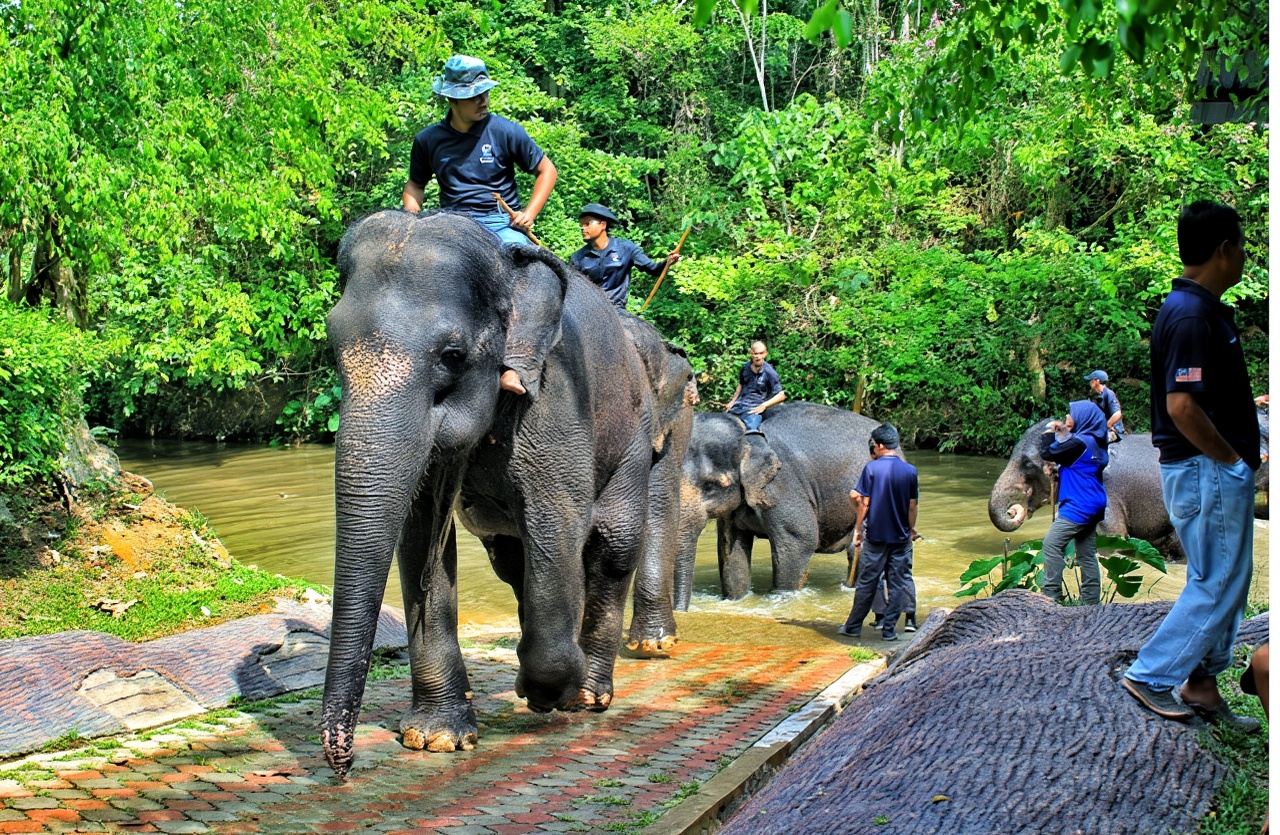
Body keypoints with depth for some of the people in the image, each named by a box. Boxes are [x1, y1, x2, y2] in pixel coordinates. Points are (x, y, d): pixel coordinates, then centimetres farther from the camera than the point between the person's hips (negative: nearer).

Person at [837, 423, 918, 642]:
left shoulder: (872, 468, -9)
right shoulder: (910, 471, -1)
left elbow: (864, 503, -8)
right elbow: (912, 506, 3)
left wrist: (858, 529, 2)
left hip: (876, 536, -2)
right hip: (901, 537, 2)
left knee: (866, 583, 6)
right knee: (897, 584, 7)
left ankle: (853, 626, 14)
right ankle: (889, 630, 7)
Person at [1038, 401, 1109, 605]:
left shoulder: (1080, 442, -16)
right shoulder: (1094, 443, 14)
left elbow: (1048, 453, -14)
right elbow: (1063, 455, 24)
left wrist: (1049, 432, 0)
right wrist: (1063, 435, 14)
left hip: (1079, 506, -10)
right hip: (1093, 506, 10)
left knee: (1052, 544, -8)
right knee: (1087, 554, 11)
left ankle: (1051, 593, -10)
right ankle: (1091, 601, 13)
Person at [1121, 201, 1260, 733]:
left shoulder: (1198, 309, 12)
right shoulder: (1193, 317, -21)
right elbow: (1182, 406, -28)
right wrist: (1232, 459, -17)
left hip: (1215, 470, 10)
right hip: (1208, 470, -10)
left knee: (1222, 582, 15)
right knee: (1217, 584, -3)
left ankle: (1201, 683, 22)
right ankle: (1150, 675, 4)